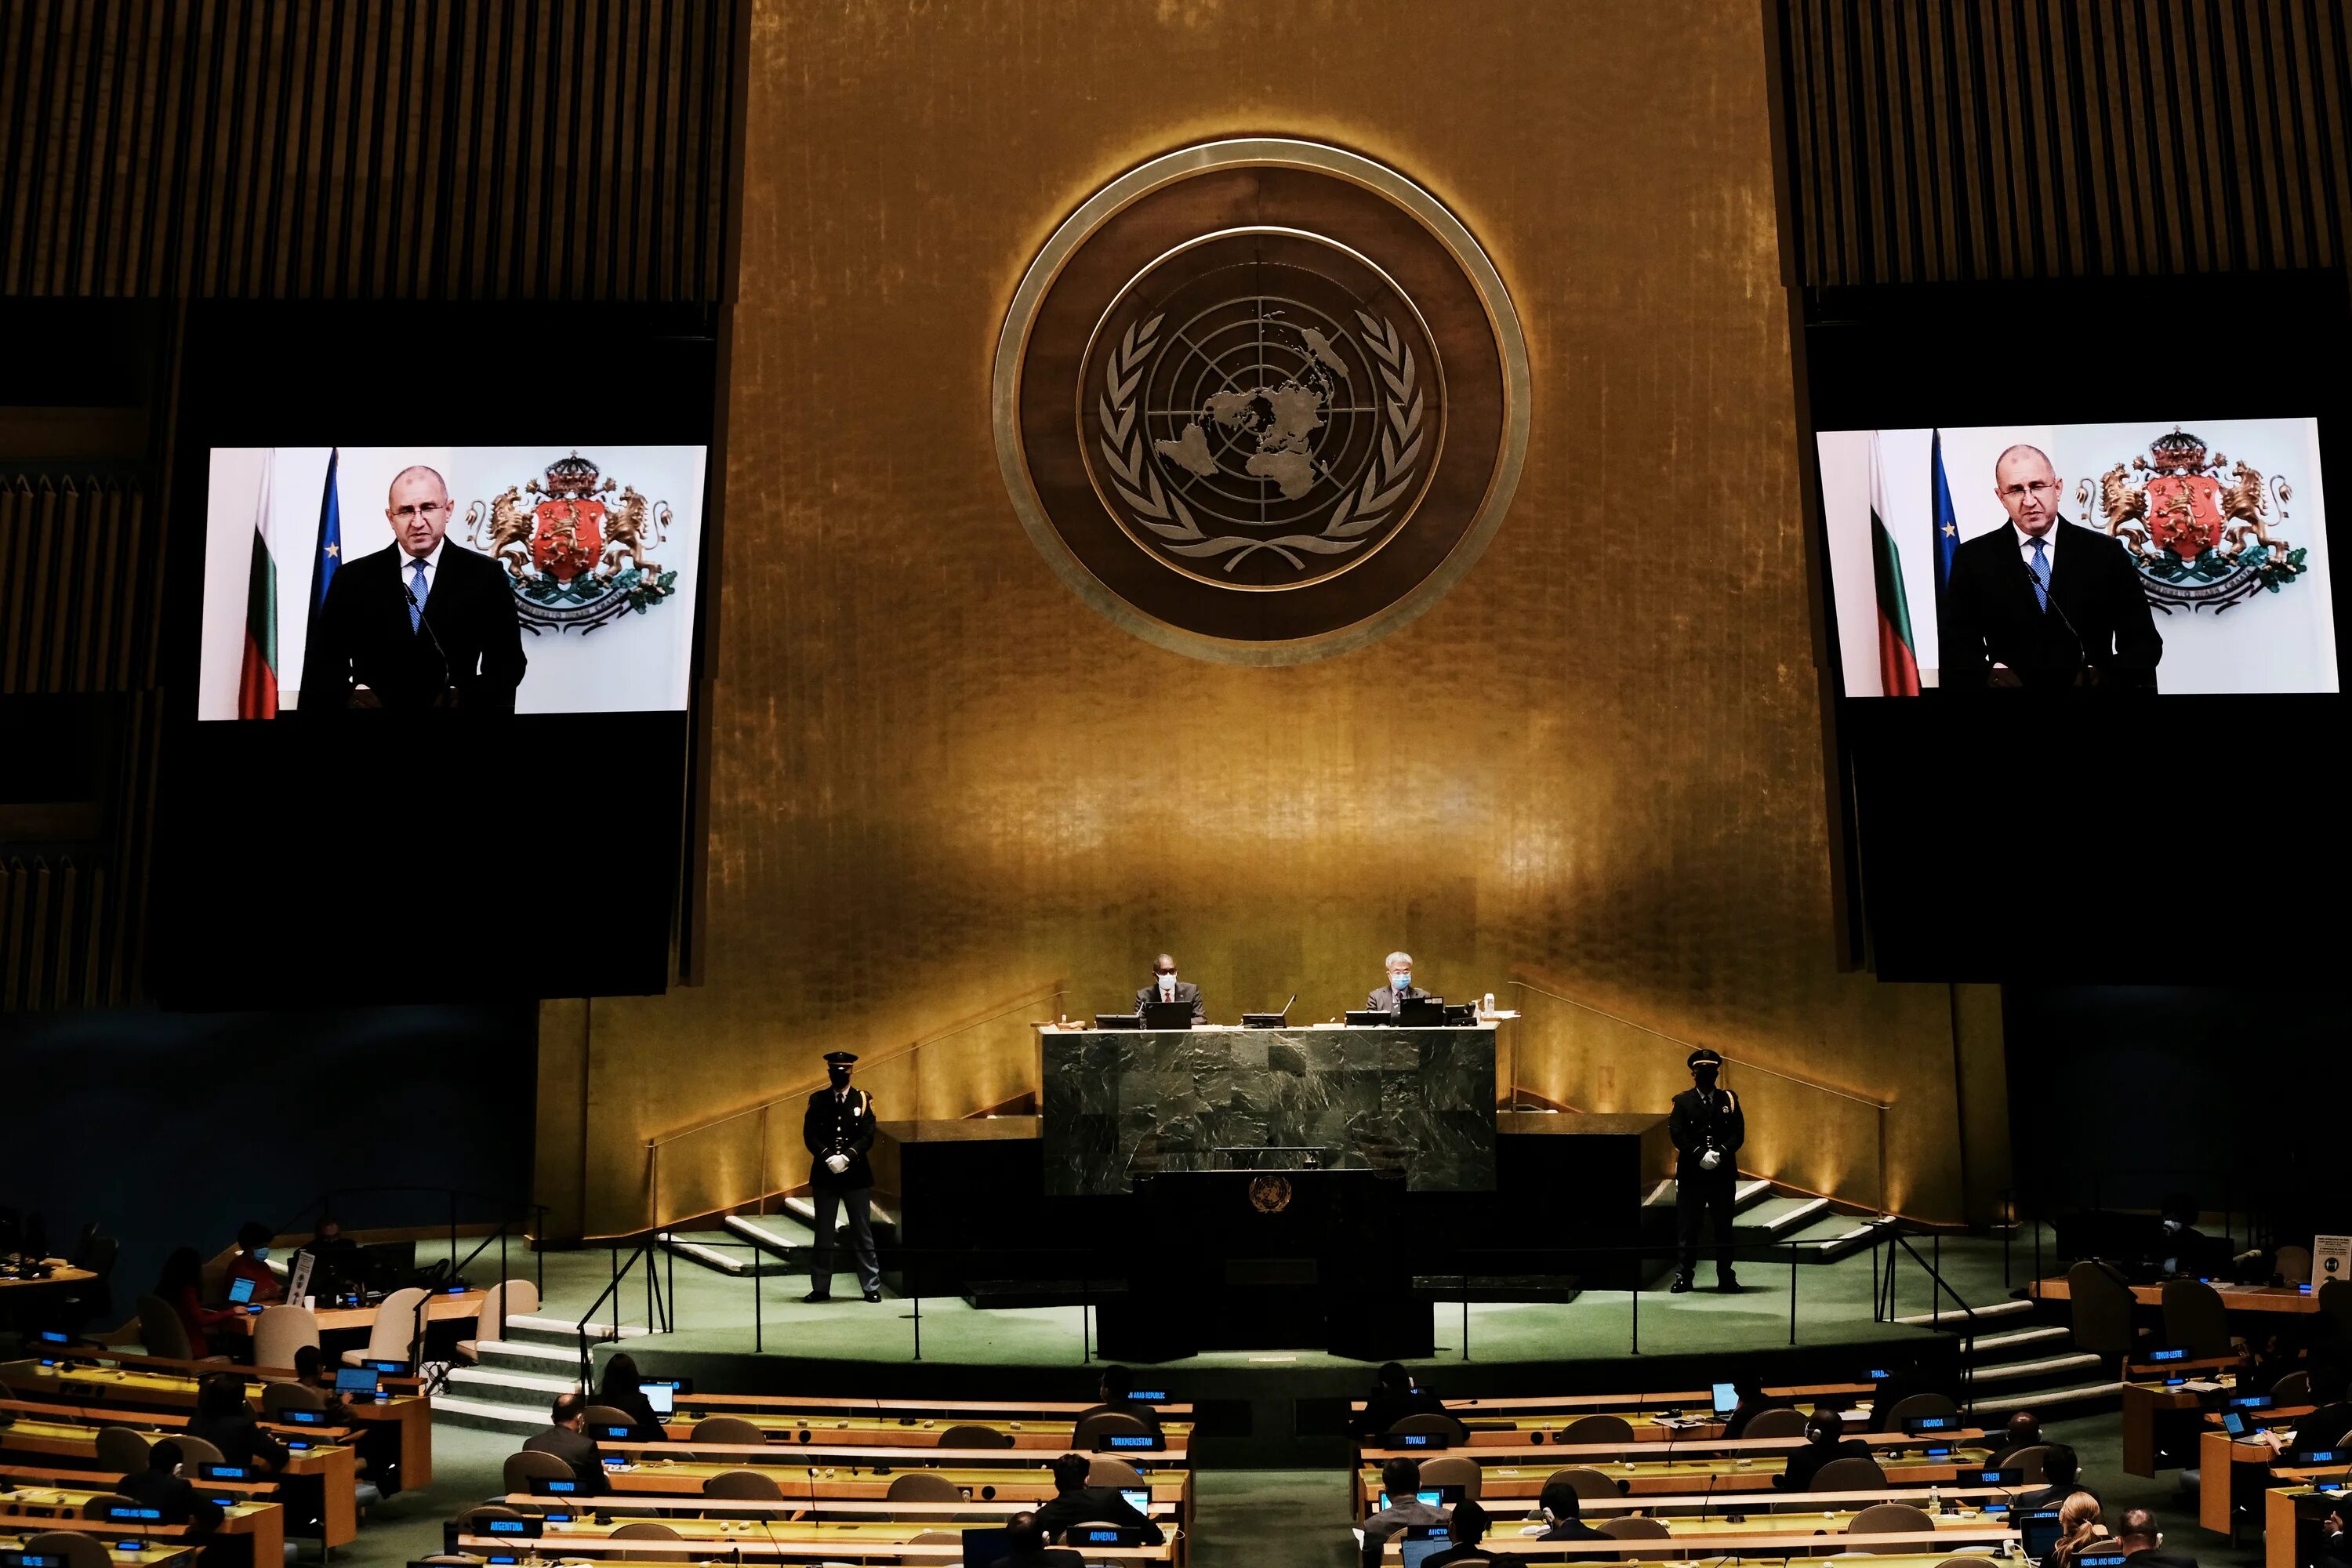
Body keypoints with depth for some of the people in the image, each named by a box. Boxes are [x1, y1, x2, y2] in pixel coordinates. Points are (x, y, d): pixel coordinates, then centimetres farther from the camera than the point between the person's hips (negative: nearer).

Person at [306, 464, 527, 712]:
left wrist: (463, 700, -9)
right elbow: (323, 665, 9)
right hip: (371, 703, 1)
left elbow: (508, 662, 5)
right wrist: (355, 696, -9)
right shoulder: (353, 579, 6)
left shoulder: (487, 576, 3)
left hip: (455, 704, -1)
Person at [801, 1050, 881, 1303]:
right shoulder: (817, 1100, 5)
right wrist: (829, 1157, -16)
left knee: (863, 1232, 3)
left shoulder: (863, 1099, 2)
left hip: (856, 1174, -1)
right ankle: (821, 1287, 14)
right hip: (824, 1175, 1)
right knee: (823, 1233, 6)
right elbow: (809, 1135, -2)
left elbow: (868, 1136, -4)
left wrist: (847, 1157, -17)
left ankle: (871, 1286, 8)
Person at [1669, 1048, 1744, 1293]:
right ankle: (1683, 1275, 7)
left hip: (1723, 1174, 1)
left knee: (1724, 1227, 8)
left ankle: (1726, 1277, 18)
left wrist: (1721, 1153, -15)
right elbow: (1677, 1134, -6)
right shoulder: (1682, 1101, 4)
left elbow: (1739, 1133, 0)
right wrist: (1700, 1154, -18)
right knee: (1687, 1226, 1)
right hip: (1691, 1173, -1)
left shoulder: (1729, 1100, 8)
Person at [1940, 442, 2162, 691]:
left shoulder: (2105, 553, 6)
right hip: (2010, 683, 0)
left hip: (2088, 689, 1)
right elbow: (1955, 645, 3)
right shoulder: (1973, 558, 5)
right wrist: (1991, 673, -16)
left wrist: (2100, 676, -12)